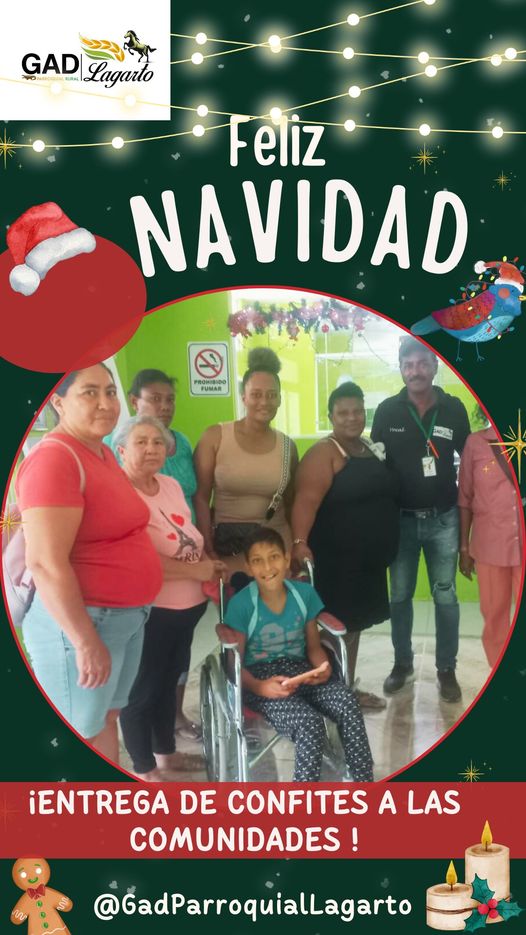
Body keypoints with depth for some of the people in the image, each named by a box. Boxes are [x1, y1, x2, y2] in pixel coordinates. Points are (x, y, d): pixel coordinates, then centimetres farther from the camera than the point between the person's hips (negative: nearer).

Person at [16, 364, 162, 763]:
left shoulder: (102, 452, 8)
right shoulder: (53, 458, -20)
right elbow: (46, 563, -26)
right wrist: (86, 640, -24)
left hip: (128, 615, 9)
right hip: (80, 621, -9)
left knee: (107, 718, 20)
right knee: (79, 737, 5)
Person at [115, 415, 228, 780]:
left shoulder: (171, 485, 7)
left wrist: (210, 564, 1)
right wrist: (195, 570, -19)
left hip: (185, 606, 9)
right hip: (148, 611, -9)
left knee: (169, 681, 23)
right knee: (142, 689, 8)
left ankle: (166, 752, 41)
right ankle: (144, 769, 24)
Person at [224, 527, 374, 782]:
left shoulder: (304, 593, 1)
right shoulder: (241, 604, -11)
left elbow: (314, 646, 10)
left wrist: (324, 668, -12)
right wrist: (260, 687, -27)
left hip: (298, 669, 4)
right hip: (259, 678, -4)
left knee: (347, 701, -27)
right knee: (310, 722, -32)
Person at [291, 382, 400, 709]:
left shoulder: (371, 448, 11)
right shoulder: (324, 453, -14)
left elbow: (387, 494, 19)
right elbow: (307, 499, -25)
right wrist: (300, 542, -38)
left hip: (369, 557, 8)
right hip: (338, 558, -8)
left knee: (355, 623, 17)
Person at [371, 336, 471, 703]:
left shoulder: (454, 408, -3)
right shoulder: (388, 410, -4)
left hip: (443, 520, 0)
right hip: (401, 520, 0)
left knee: (445, 596, 7)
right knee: (400, 596, 11)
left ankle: (447, 669, 19)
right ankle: (403, 663, 26)